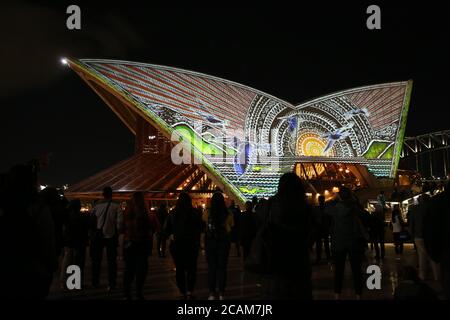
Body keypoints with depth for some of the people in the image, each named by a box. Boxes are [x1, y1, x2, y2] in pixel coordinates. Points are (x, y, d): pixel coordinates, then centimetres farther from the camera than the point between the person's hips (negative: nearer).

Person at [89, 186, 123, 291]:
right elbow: (120, 221, -16)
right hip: (111, 235, -2)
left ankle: (95, 282, 25)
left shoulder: (97, 205, -4)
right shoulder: (116, 206, -9)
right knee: (111, 261, 7)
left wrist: (93, 232, 7)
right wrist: (117, 232, -2)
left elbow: (91, 219, -4)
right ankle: (111, 284, 5)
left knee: (96, 260, 16)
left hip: (98, 236, 2)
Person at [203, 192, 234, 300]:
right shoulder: (228, 214, -10)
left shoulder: (208, 212, -11)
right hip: (224, 241, 0)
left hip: (210, 241, 0)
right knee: (222, 267, 9)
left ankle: (212, 293, 10)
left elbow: (204, 220, 8)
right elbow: (231, 226, 2)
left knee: (211, 267, 9)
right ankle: (221, 293, 12)